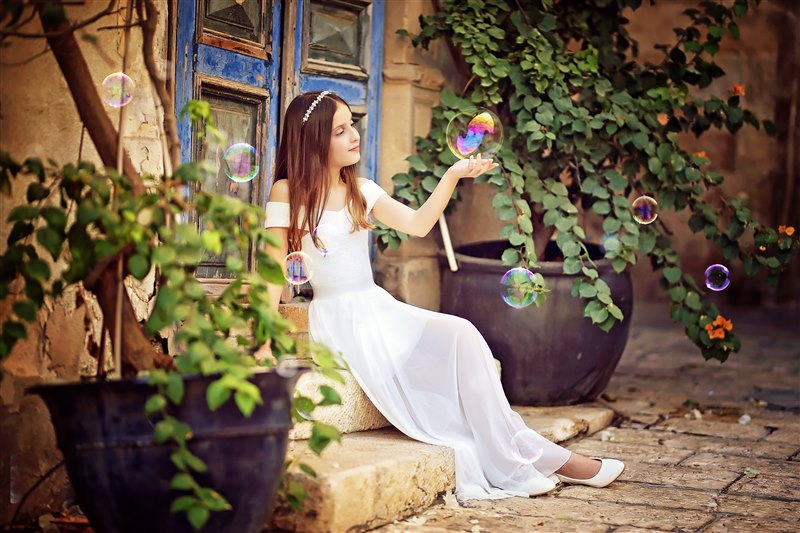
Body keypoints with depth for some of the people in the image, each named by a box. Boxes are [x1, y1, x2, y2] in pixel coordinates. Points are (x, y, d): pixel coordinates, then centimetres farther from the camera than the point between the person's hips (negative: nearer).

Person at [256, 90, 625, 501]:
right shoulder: (287, 193, -7)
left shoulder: (361, 190, 11)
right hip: (337, 318, -6)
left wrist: (452, 176, -6)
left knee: (461, 336, -20)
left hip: (379, 307, 6)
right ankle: (512, 466, -15)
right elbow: (276, 267, -10)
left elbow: (417, 224, 5)